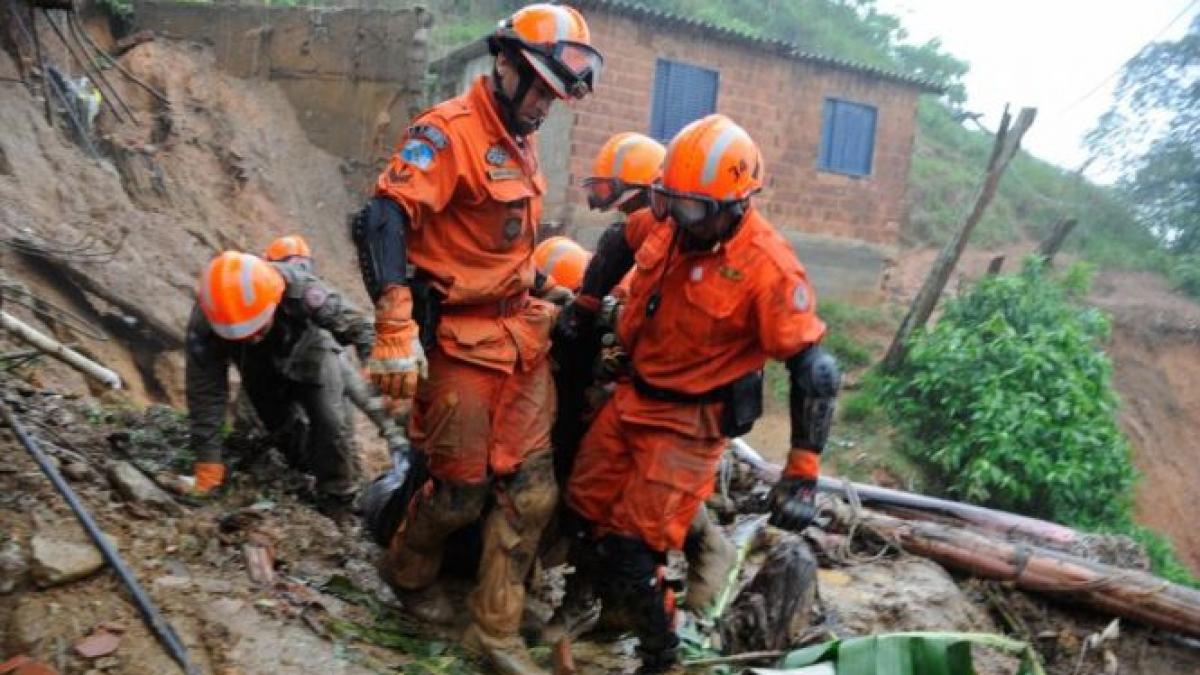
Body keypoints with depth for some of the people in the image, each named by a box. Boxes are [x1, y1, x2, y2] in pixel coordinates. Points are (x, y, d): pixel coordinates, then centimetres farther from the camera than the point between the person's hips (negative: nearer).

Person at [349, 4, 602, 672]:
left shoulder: (522, 142, 14)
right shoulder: (449, 131, -14)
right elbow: (384, 219, -25)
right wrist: (396, 330, -33)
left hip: (522, 335, 8)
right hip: (459, 341, -8)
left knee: (531, 490, 4)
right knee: (463, 488, 3)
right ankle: (408, 572, 35)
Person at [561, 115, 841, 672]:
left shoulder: (768, 268, -25)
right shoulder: (667, 222, -8)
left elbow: (814, 371, -23)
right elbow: (619, 244, 17)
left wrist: (802, 476, -24)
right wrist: (581, 307, 22)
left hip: (691, 423, -7)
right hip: (631, 397, 7)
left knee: (633, 550, -5)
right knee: (584, 516, 16)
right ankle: (608, 604, 44)